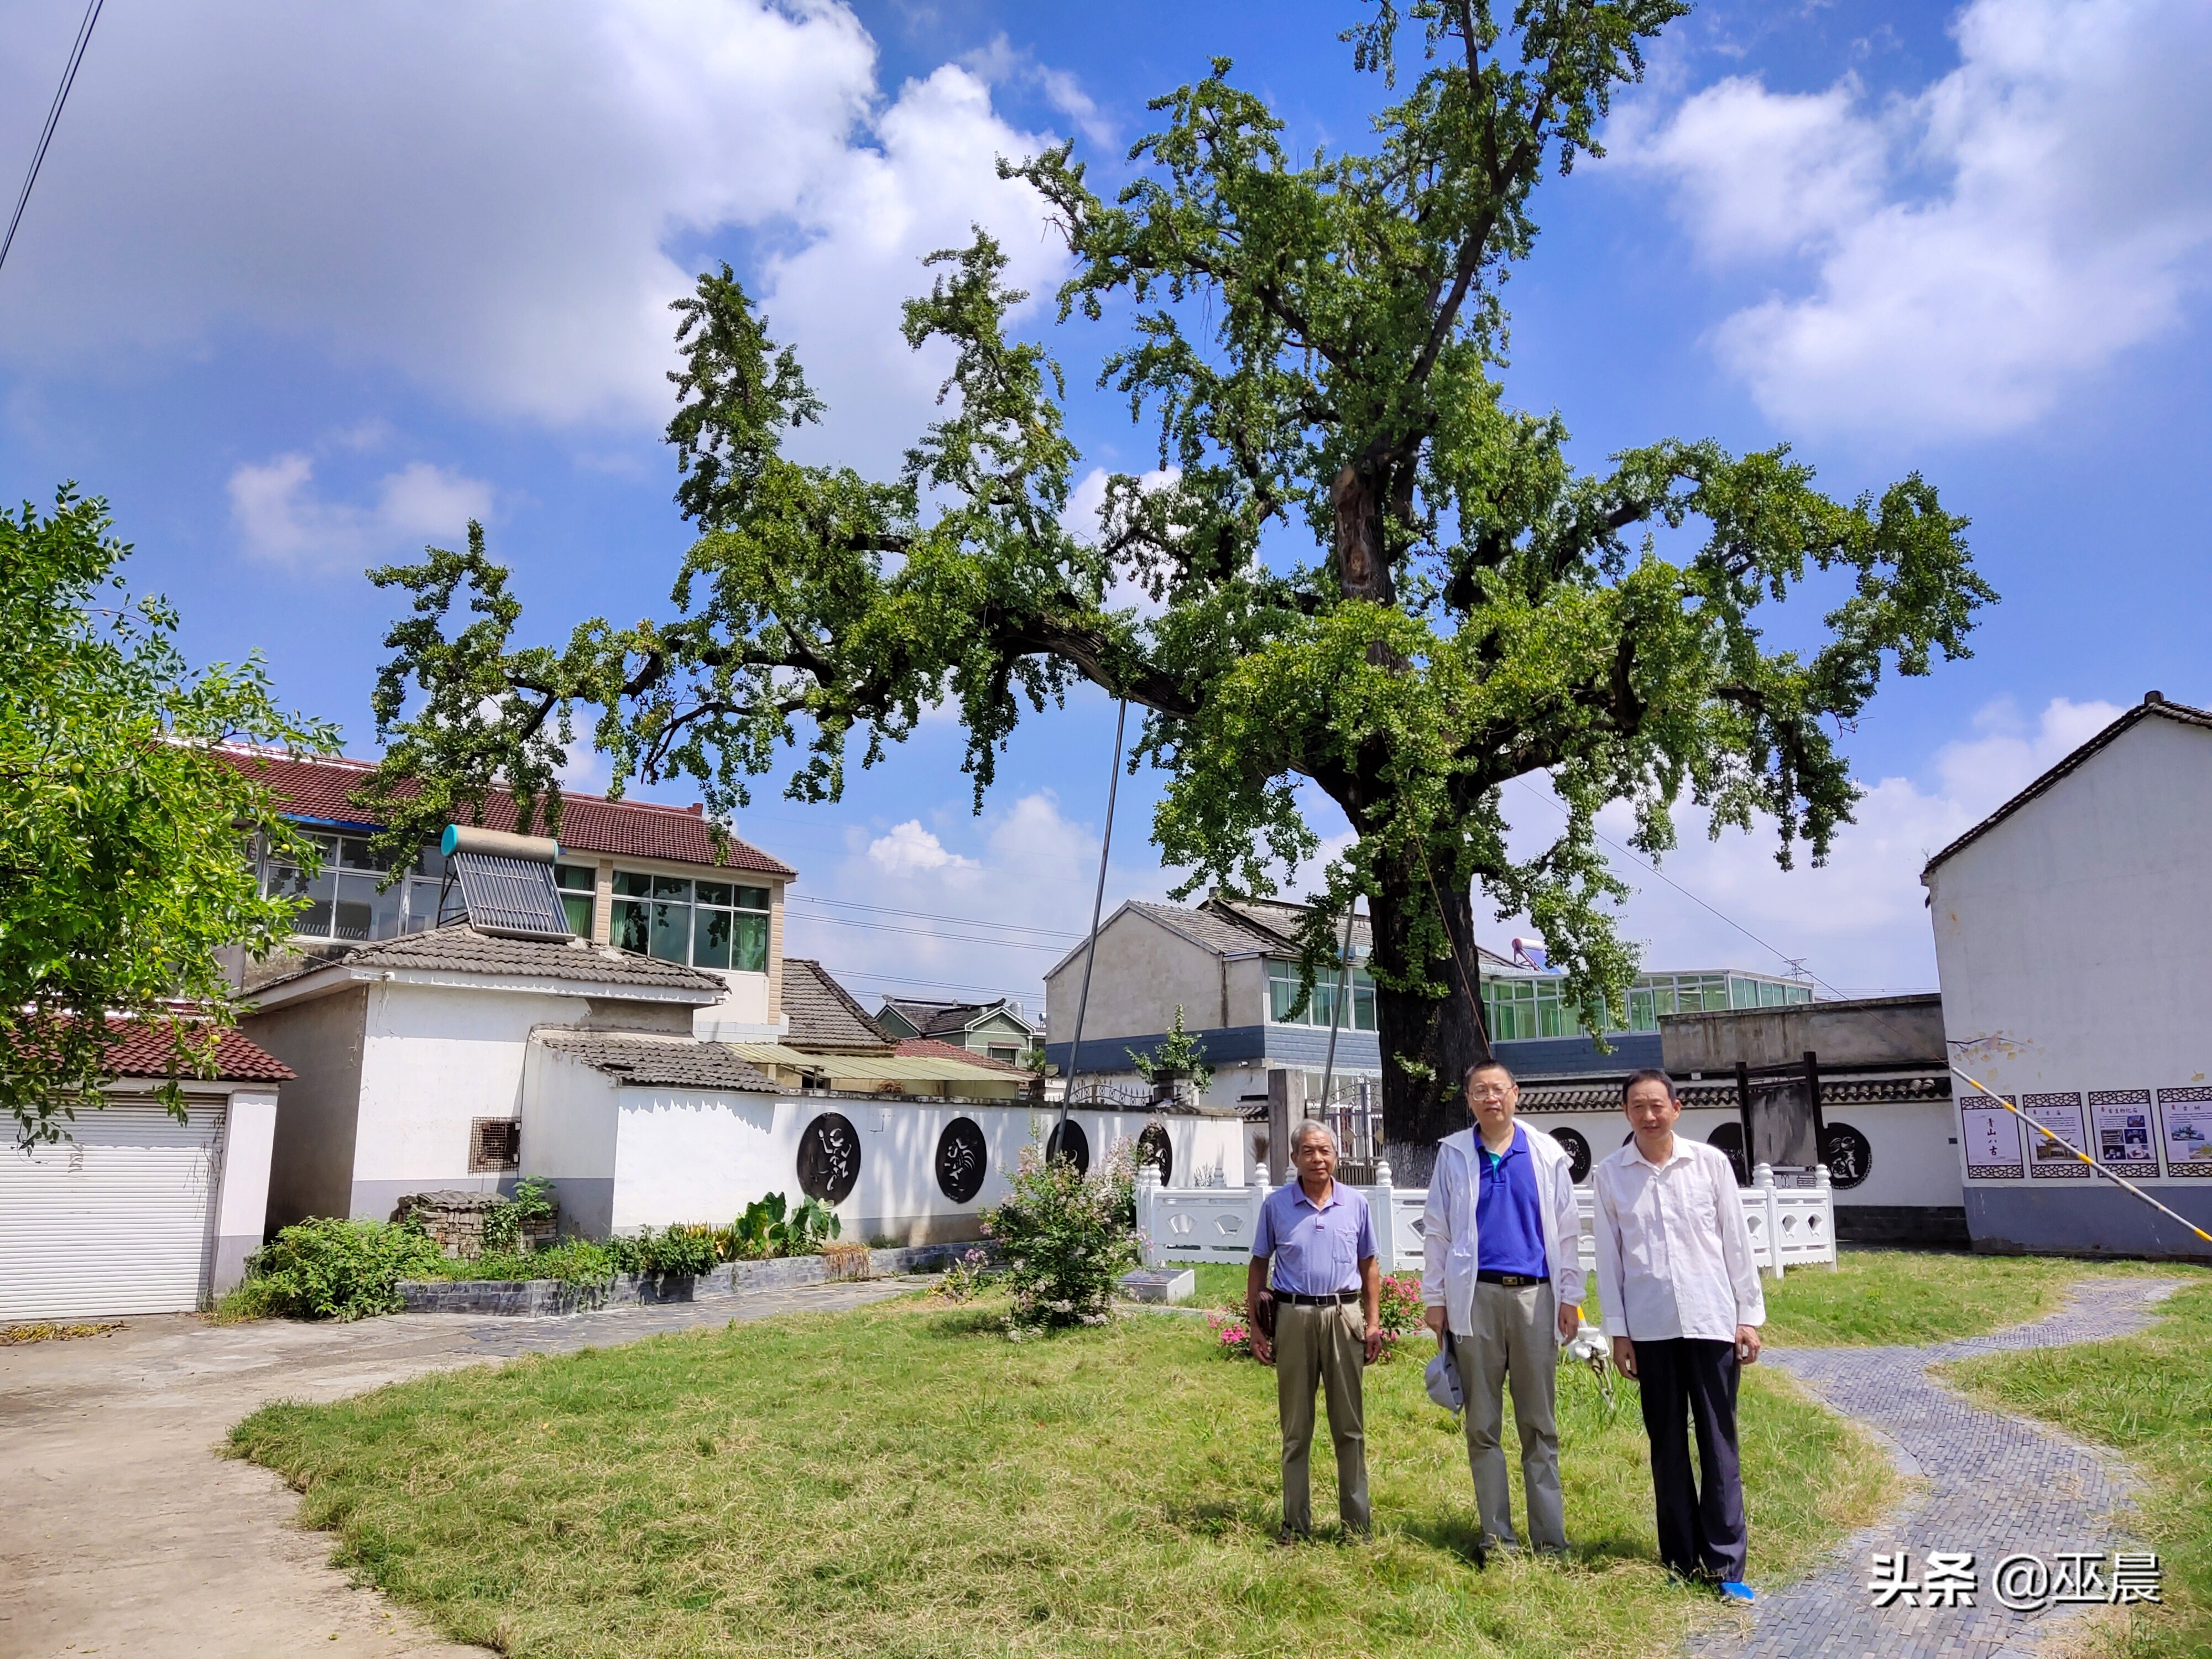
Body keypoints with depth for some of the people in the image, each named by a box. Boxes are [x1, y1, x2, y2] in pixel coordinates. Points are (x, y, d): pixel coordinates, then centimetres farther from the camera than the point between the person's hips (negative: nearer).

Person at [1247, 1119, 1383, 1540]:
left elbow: (1369, 1266, 11)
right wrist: (1254, 1326, 2)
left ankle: (1357, 1522, 18)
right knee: (1296, 1428, 7)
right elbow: (1259, 1265, 6)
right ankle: (1296, 1524, 17)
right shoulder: (1276, 1205, 2)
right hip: (1294, 1316, -1)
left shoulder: (1356, 1204, 5)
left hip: (1344, 1316, 1)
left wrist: (1374, 1322, 4)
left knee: (1350, 1425, 7)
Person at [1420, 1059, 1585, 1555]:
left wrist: (1570, 1296, 2)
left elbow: (1566, 1230, 8)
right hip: (1476, 1296, 0)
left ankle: (1550, 1536, 13)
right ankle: (1496, 1533, 16)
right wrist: (1434, 1299, 2)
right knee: (1483, 1425, 6)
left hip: (1535, 1295, 0)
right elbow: (1436, 1230, 6)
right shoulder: (1453, 1154, 5)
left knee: (1540, 1424, 7)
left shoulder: (1547, 1154, 6)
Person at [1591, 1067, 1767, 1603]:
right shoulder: (1609, 1175, 2)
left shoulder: (1710, 1162, 1)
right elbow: (1609, 1256, 3)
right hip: (1651, 1328, 1)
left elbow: (1737, 1241, 4)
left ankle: (1726, 1565, 6)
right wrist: (1618, 1331, 2)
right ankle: (1681, 1559, 16)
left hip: (1711, 1320, 0)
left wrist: (1750, 1315, 2)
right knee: (1668, 1447, 8)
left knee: (1719, 1444, 1)